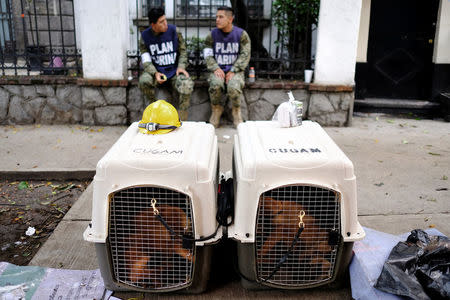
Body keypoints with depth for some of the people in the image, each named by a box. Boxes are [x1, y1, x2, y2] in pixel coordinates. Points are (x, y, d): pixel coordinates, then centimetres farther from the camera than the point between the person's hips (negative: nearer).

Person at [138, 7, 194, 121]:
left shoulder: (173, 30, -2)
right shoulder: (145, 36, -2)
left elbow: (183, 51, 6)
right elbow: (146, 60, -3)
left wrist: (181, 66, -12)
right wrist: (155, 73, -22)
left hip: (174, 71, 0)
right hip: (156, 71, 1)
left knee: (187, 85, -31)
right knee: (144, 80, -33)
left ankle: (181, 121, -18)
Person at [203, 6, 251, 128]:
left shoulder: (241, 34, 0)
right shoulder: (212, 34, 5)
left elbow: (245, 55, -3)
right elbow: (208, 55, 4)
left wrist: (233, 71, -14)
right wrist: (215, 68, -14)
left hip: (235, 70, -1)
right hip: (218, 70, 1)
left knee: (233, 87, -33)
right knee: (215, 84, -32)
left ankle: (236, 111, -3)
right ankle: (216, 109, -4)